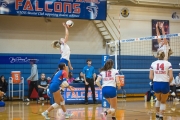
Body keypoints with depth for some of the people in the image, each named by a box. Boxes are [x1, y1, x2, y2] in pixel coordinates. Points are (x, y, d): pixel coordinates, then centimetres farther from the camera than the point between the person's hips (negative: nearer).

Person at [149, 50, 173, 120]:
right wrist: (168, 82, 8)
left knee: (158, 100, 29)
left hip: (156, 84, 2)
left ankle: (157, 114, 39)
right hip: (165, 84, -2)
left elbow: (151, 77, -3)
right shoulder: (168, 64, -5)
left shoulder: (153, 64, 0)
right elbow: (171, 77, -10)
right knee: (163, 102, 16)